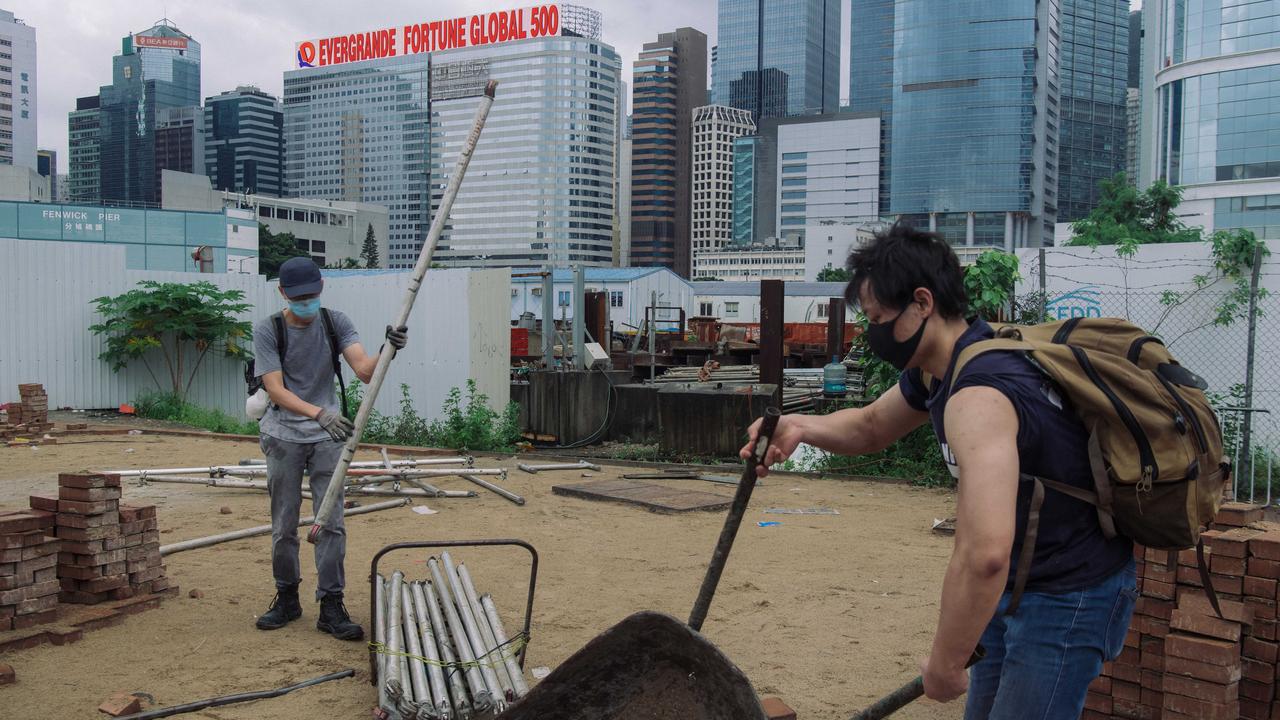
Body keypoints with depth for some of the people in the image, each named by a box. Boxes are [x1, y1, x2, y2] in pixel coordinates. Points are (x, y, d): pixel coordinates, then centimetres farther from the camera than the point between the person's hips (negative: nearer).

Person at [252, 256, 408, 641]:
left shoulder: (336, 322, -2)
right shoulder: (268, 331, -8)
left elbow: (364, 369, -16)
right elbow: (276, 390, -18)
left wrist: (388, 350, -39)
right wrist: (319, 413, -36)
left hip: (328, 436, 1)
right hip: (285, 438, -1)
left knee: (331, 522, -3)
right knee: (284, 526, 7)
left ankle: (331, 606, 3)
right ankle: (287, 598, 24)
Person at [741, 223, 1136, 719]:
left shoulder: (977, 395, -31)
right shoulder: (932, 372, 0)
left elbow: (983, 555, -42)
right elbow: (870, 427, 17)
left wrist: (944, 667, -29)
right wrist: (800, 427, -4)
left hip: (1071, 595, -10)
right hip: (1021, 585, 10)